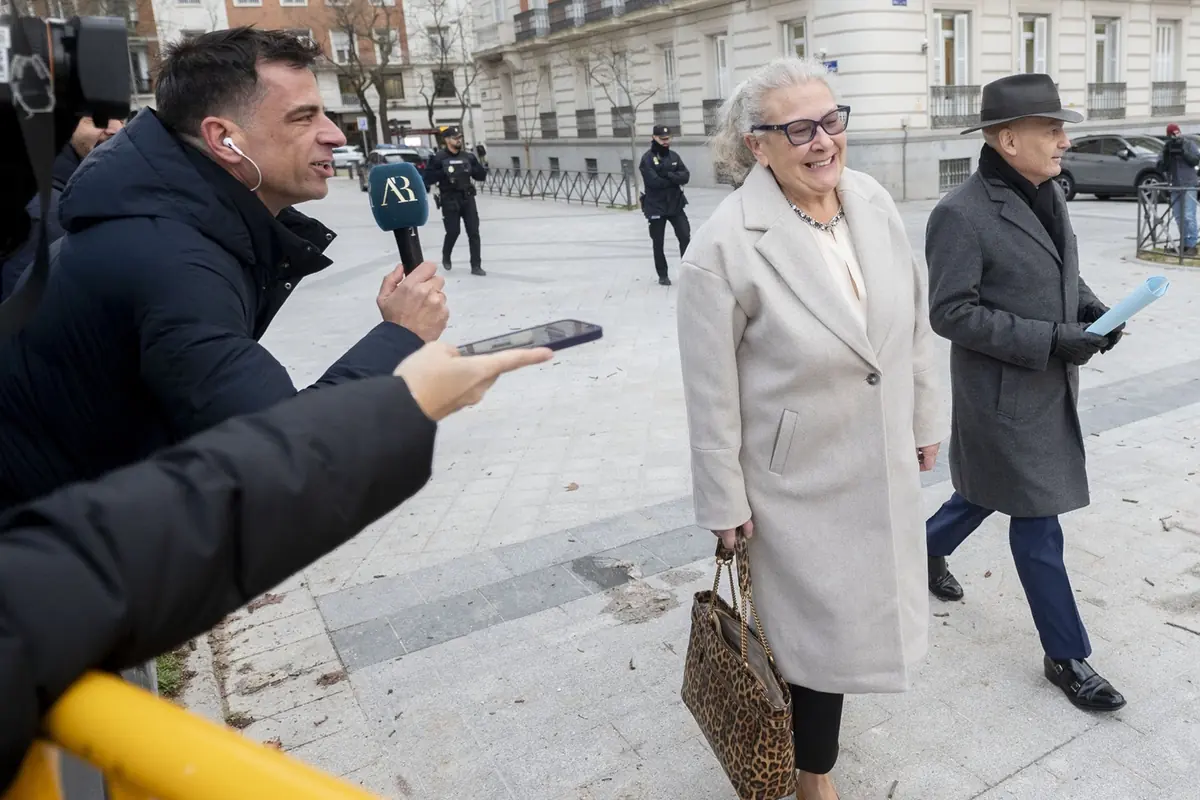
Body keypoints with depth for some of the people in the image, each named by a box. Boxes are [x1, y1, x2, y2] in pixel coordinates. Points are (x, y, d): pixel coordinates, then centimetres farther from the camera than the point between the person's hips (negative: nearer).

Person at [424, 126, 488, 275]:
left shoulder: (468, 156, 6)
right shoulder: (438, 158, -6)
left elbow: (481, 176, 9)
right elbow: (428, 178, -10)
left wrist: (481, 168, -12)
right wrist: (443, 173, -22)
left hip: (467, 198, 4)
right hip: (450, 200, -3)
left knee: (473, 232, -2)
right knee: (453, 232, 0)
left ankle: (476, 266, 3)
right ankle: (446, 257, 30)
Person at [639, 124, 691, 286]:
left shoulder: (674, 156, 8)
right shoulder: (647, 158, -8)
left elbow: (685, 176, -3)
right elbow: (653, 181, -21)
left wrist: (669, 175, -19)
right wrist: (675, 180, -10)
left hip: (676, 205, 4)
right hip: (656, 207, -3)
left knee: (685, 237, -5)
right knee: (658, 243, 6)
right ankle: (662, 275, 20)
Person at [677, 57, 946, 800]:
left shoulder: (875, 199, -4)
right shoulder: (725, 245, -23)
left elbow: (915, 322, 7)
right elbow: (712, 393, -17)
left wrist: (925, 418, 12)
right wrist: (724, 504, -11)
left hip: (883, 469, 6)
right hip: (799, 485, -6)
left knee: (859, 619, 24)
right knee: (822, 633, 11)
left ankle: (809, 710, 55)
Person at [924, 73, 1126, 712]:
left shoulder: (1047, 193, 6)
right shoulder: (961, 214, -20)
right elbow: (950, 312, -21)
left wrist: (1089, 306, -2)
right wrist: (1049, 340, -23)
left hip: (1049, 388, 8)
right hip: (1003, 395, -8)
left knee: (990, 489, 24)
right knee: (1037, 523, 3)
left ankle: (928, 549, 50)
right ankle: (1066, 654, 20)